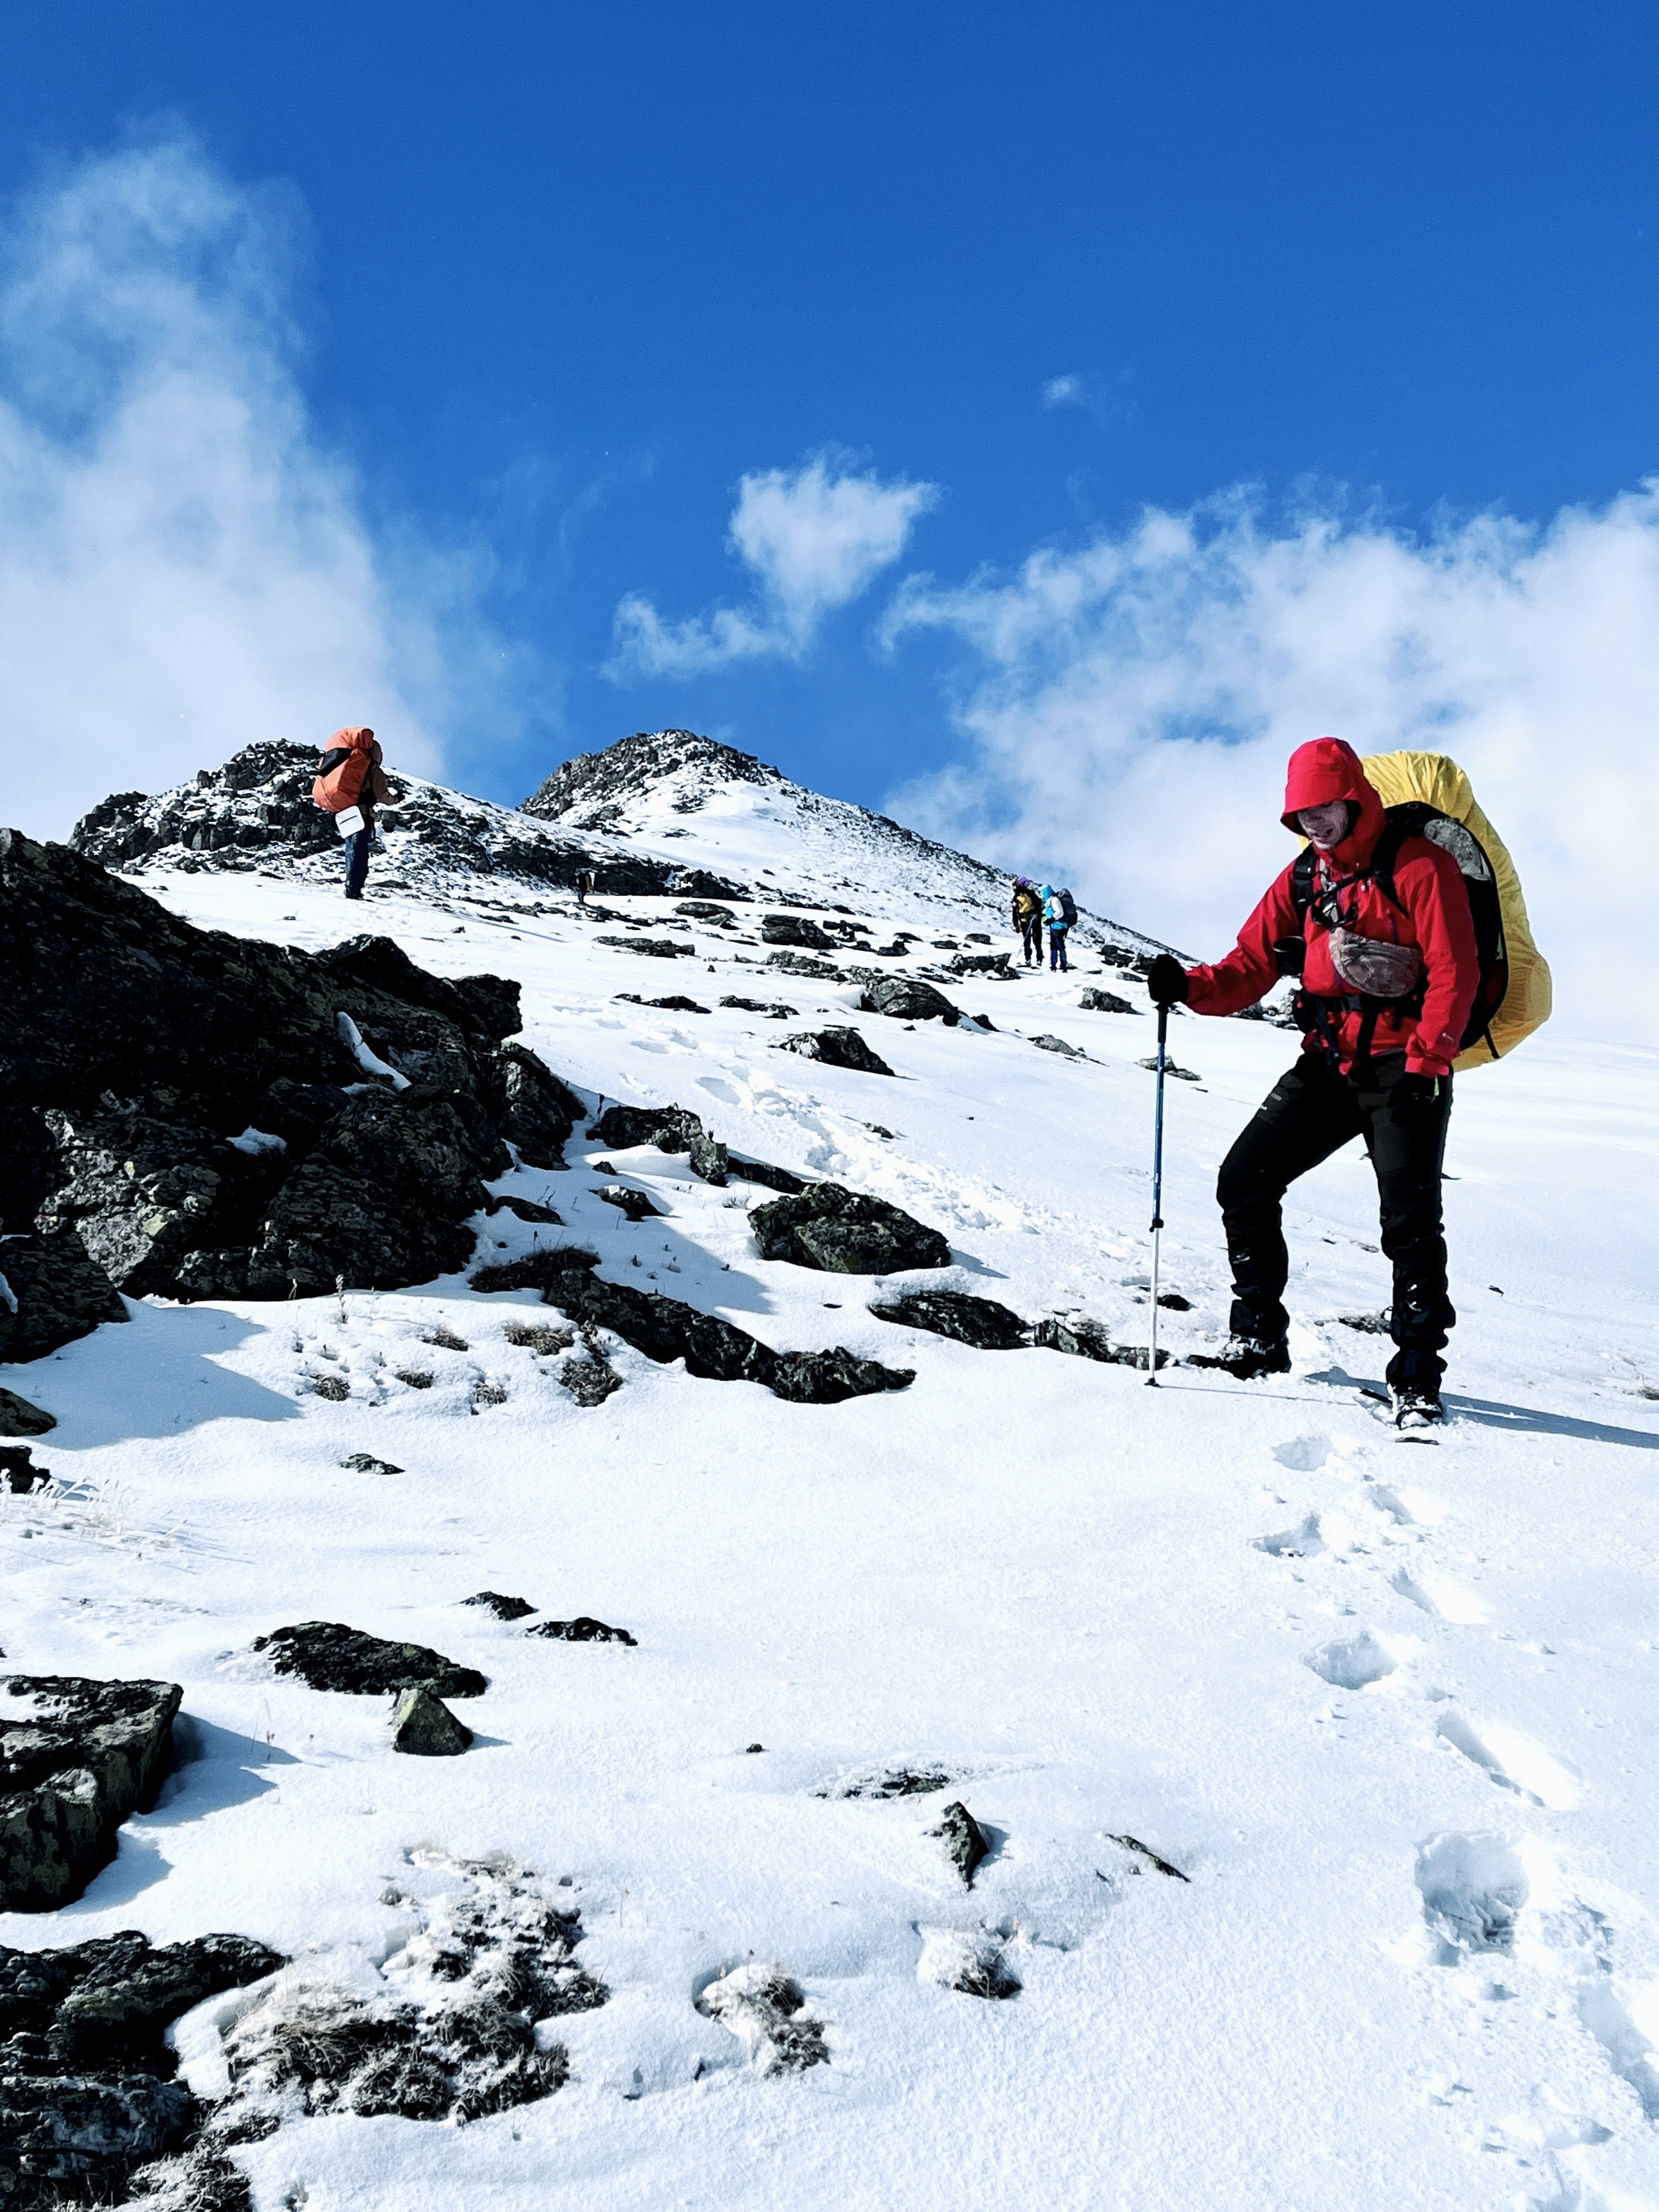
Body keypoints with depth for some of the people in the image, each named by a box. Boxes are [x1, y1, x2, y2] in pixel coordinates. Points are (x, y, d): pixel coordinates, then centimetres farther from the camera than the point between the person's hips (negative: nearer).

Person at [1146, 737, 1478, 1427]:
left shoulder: (1419, 865, -7)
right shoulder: (1302, 880, 11)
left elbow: (1454, 971, -13)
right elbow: (1250, 966, 5)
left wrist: (1424, 1064, -20)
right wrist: (1190, 987, -14)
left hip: (1405, 1065, -6)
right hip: (1328, 1064, 6)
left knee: (1409, 1215, -13)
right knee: (1242, 1182, -1)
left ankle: (1418, 1376, -2)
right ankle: (1259, 1339, 13)